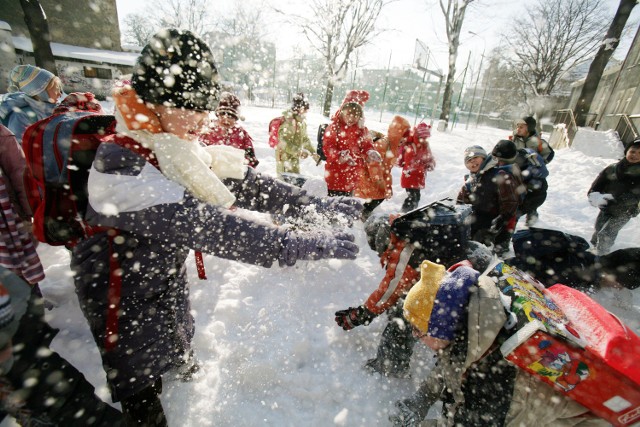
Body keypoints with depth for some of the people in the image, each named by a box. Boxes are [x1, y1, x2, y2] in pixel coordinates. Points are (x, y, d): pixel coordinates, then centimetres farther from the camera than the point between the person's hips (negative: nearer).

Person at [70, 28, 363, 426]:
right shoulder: (117, 163, -31)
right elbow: (196, 222, -44)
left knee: (178, 363, 33)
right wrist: (292, 244, -48)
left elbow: (247, 184, -14)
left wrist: (314, 205, -23)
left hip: (170, 287, 7)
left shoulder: (181, 151, -6)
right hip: (126, 307, -6)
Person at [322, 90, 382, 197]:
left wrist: (370, 153, -17)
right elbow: (327, 146, -13)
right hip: (335, 173, -3)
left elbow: (367, 146, 7)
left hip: (352, 175, 3)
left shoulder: (362, 130, 4)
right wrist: (340, 155, -29)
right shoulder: (334, 127, -7)